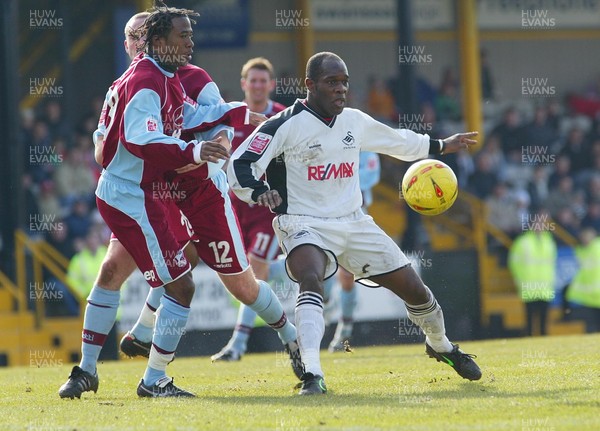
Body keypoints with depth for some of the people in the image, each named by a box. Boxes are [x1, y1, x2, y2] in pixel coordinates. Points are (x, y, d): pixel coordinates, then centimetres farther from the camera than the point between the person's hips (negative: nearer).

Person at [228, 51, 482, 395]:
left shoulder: (355, 122, 8)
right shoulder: (286, 125, -12)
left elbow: (396, 140, 27)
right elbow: (240, 164, -16)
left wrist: (440, 146, 39)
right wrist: (258, 192, -36)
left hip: (354, 223, 6)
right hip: (305, 224, -6)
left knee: (414, 288, 6)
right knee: (311, 280, -37)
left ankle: (442, 347, 37)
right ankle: (312, 375, -45)